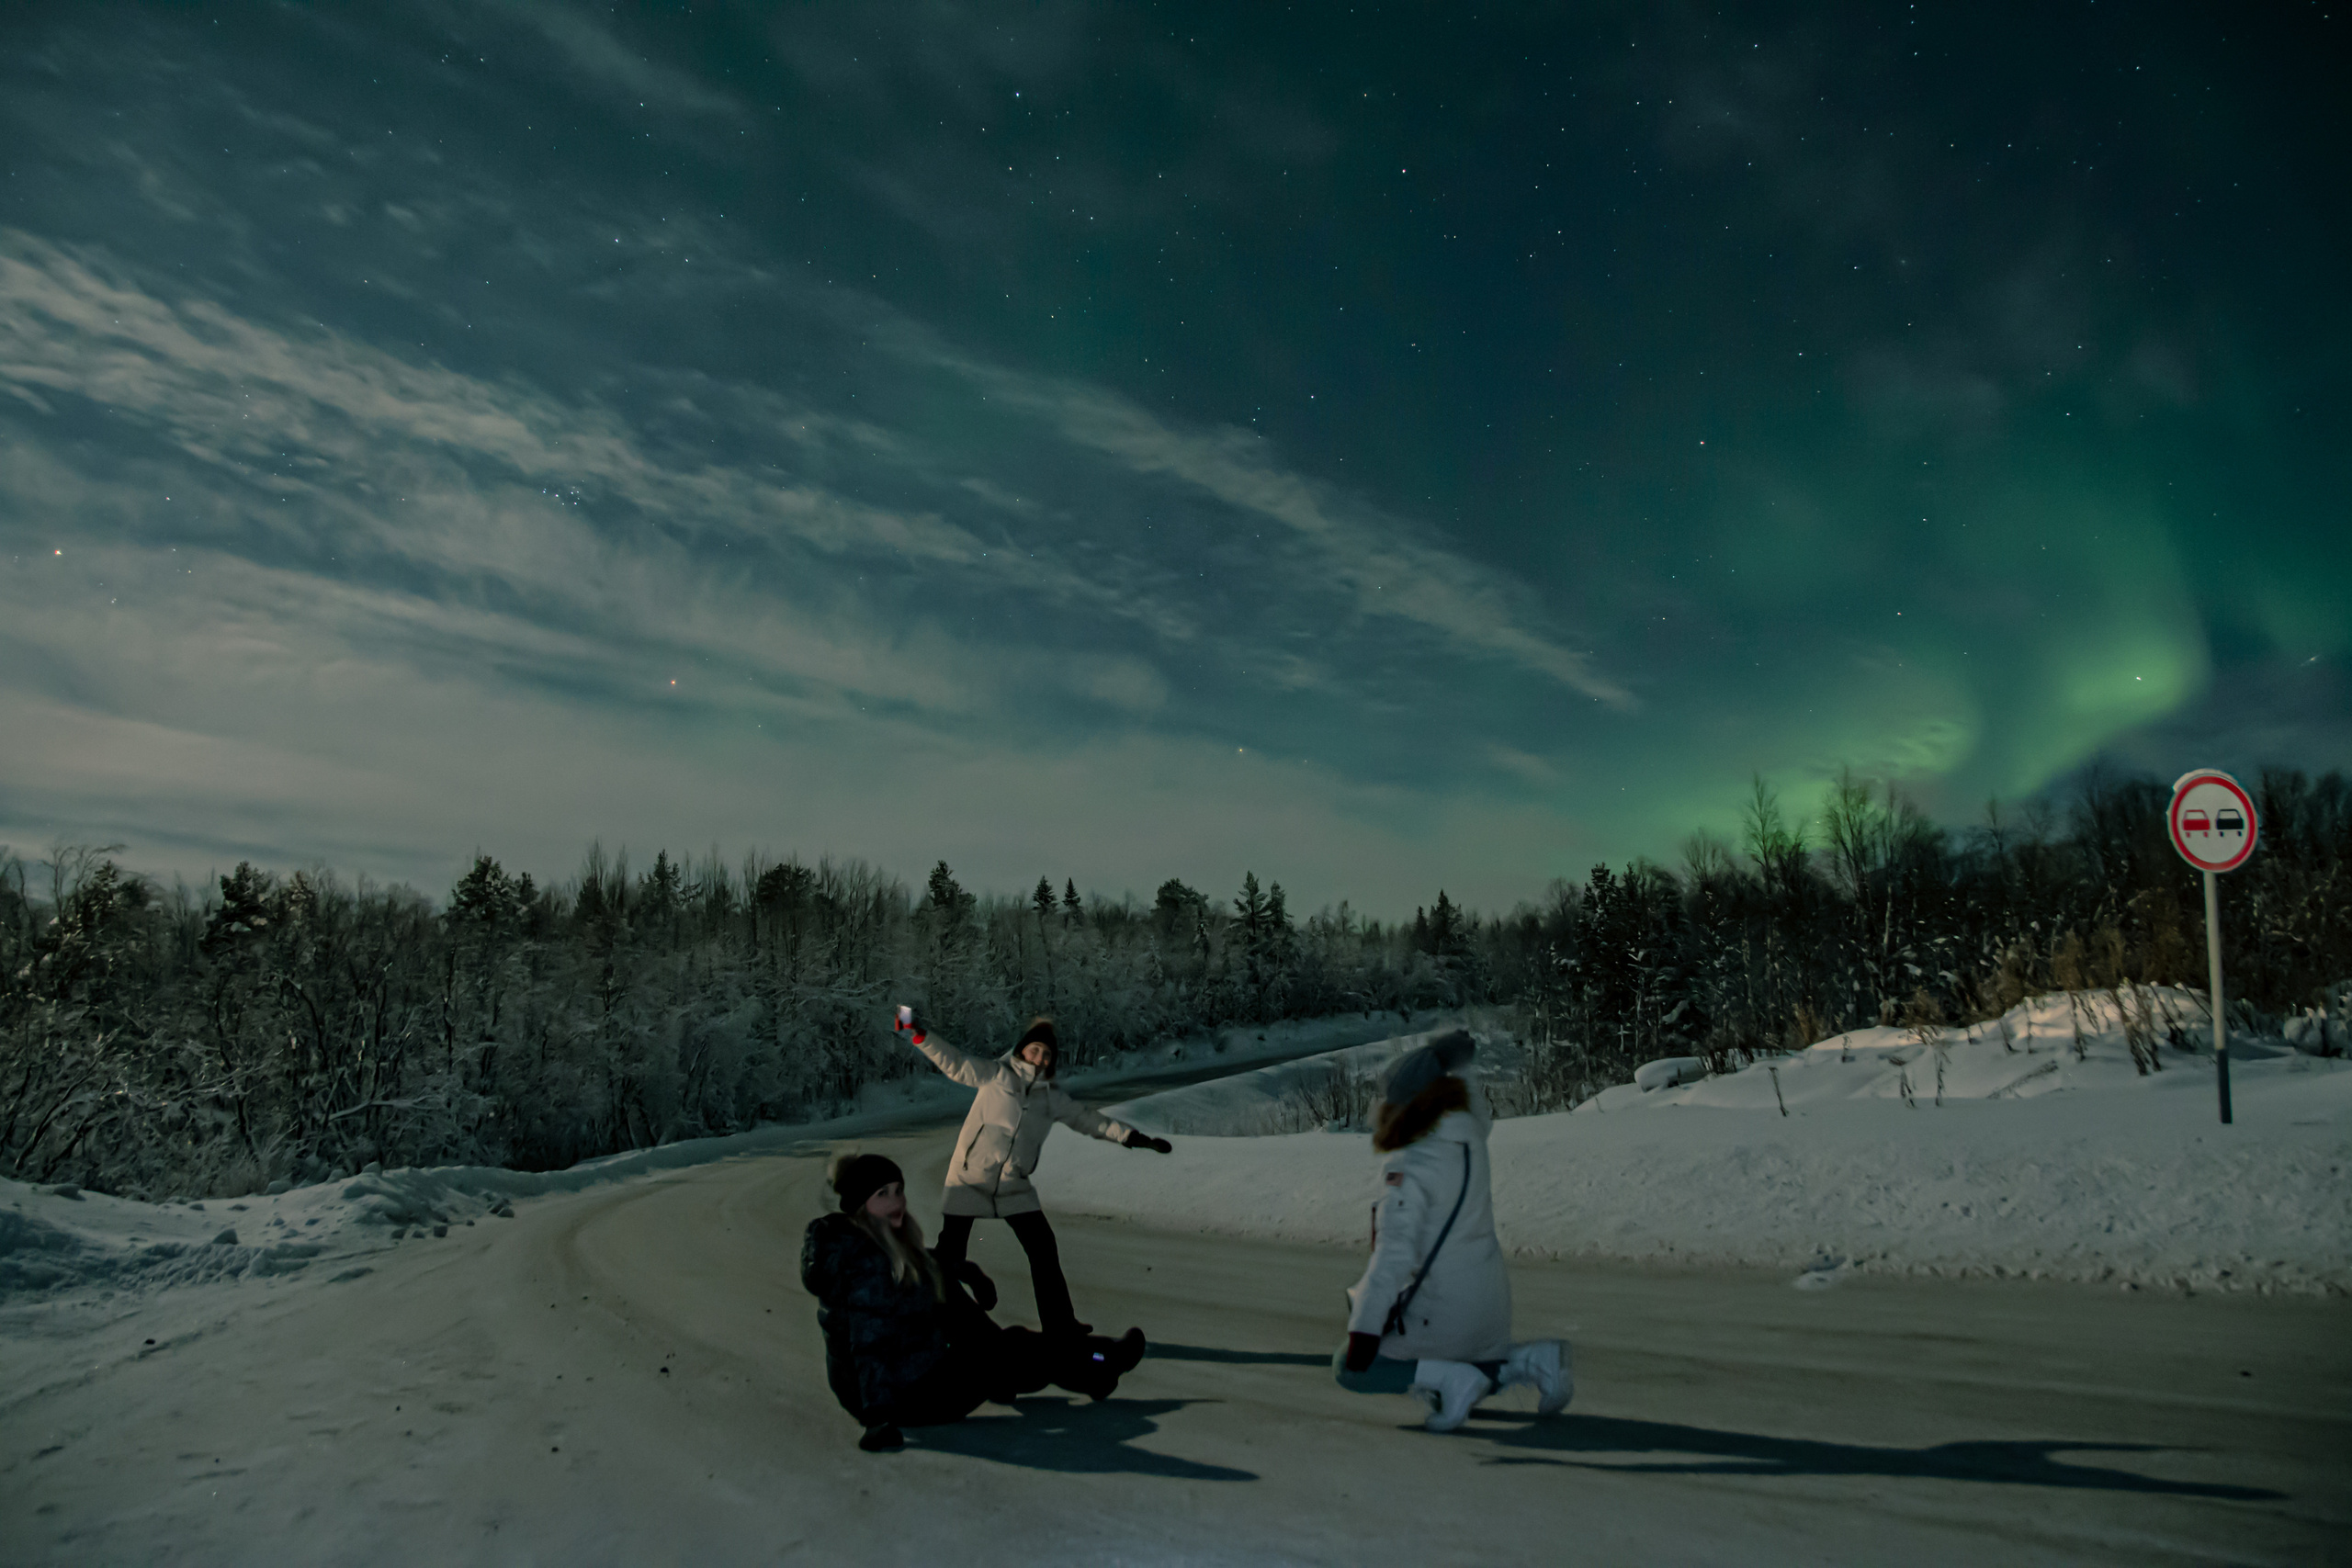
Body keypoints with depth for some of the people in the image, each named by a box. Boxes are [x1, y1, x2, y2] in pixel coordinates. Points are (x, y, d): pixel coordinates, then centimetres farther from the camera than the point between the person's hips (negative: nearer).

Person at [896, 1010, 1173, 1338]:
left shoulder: (1053, 1099, 8)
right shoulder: (995, 1076, -3)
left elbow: (1090, 1120, 12)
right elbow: (952, 1062, -9)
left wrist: (1133, 1137, 8)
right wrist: (921, 1033, -21)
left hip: (1014, 1187, 4)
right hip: (969, 1180, -4)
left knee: (1044, 1249, 4)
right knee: (949, 1255, -2)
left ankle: (1059, 1323, 16)